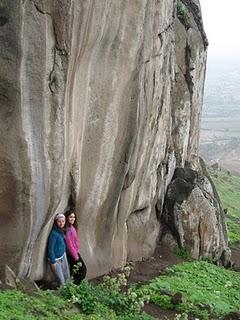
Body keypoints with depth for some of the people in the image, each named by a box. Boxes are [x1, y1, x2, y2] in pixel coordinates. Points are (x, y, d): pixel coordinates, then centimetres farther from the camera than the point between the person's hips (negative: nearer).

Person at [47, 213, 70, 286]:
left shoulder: (61, 231, 1)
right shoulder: (54, 233, -24)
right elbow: (50, 248, -21)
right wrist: (53, 262, -19)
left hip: (63, 256, 8)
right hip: (56, 259, -8)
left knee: (67, 277, 17)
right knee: (61, 281, -2)